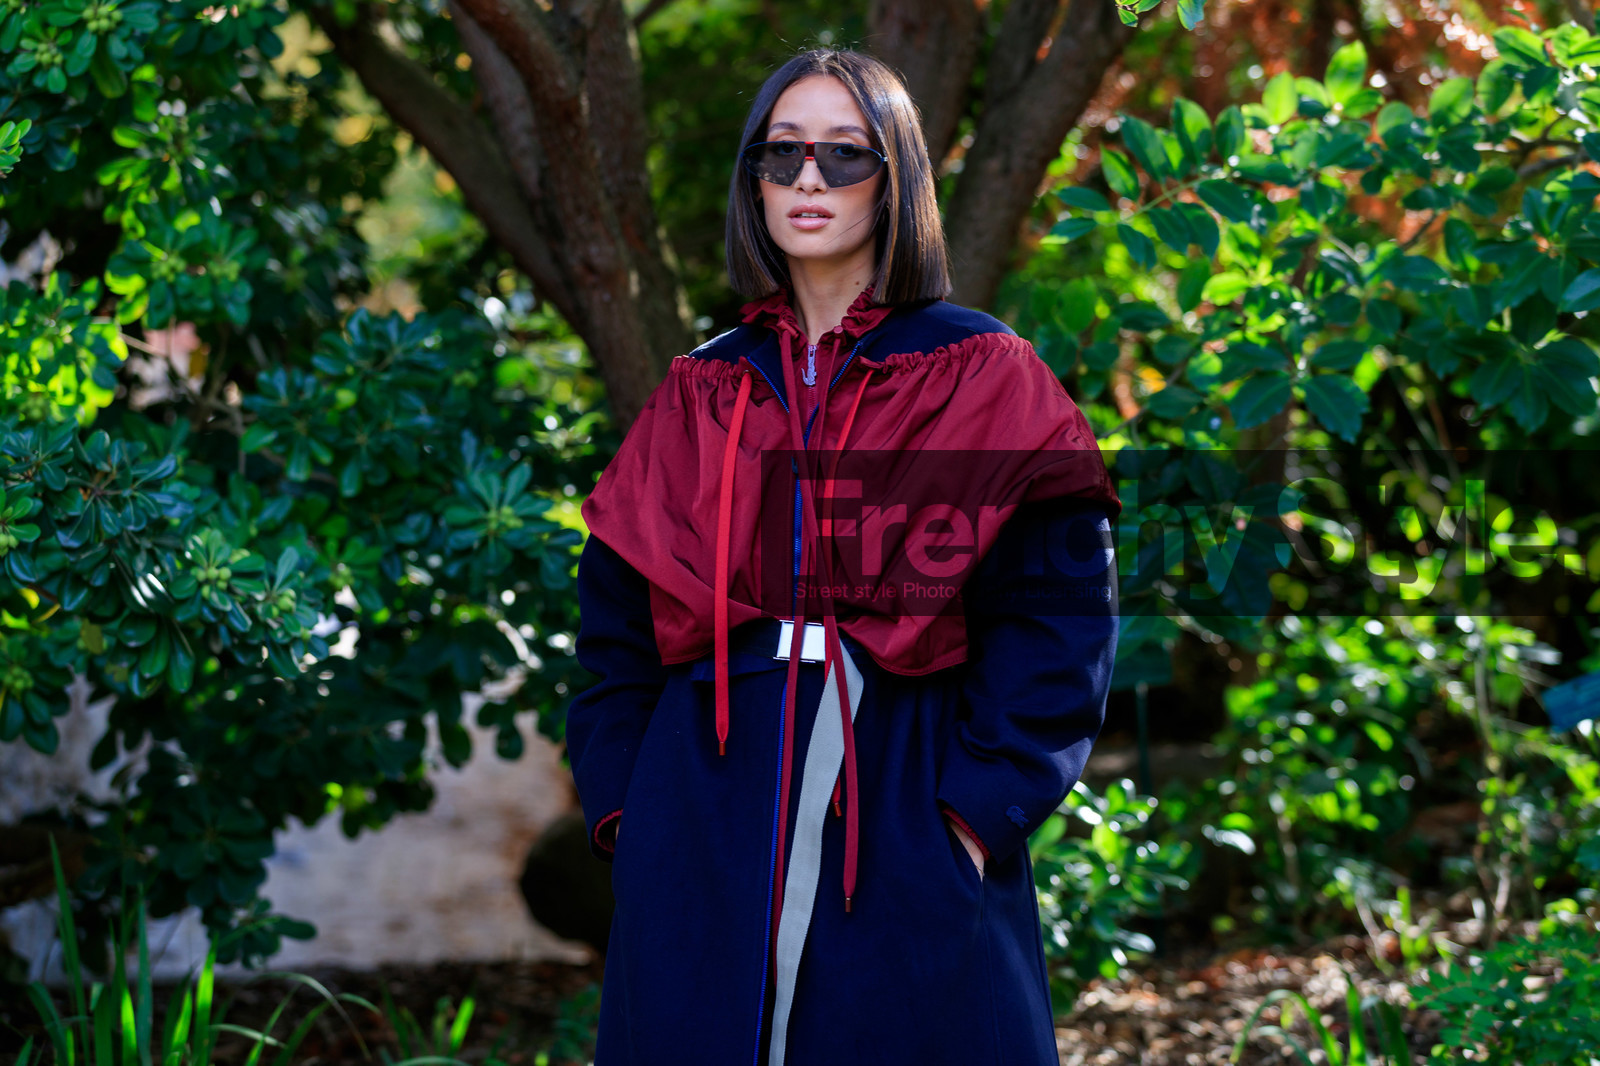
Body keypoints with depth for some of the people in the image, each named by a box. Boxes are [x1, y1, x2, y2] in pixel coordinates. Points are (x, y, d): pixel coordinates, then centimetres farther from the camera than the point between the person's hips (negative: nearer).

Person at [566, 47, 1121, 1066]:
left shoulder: (985, 379, 3)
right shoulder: (697, 394, 13)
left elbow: (1059, 616, -4)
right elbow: (617, 622, 12)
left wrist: (981, 806, -13)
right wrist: (620, 806, 0)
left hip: (911, 826, -2)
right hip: (706, 821, 3)